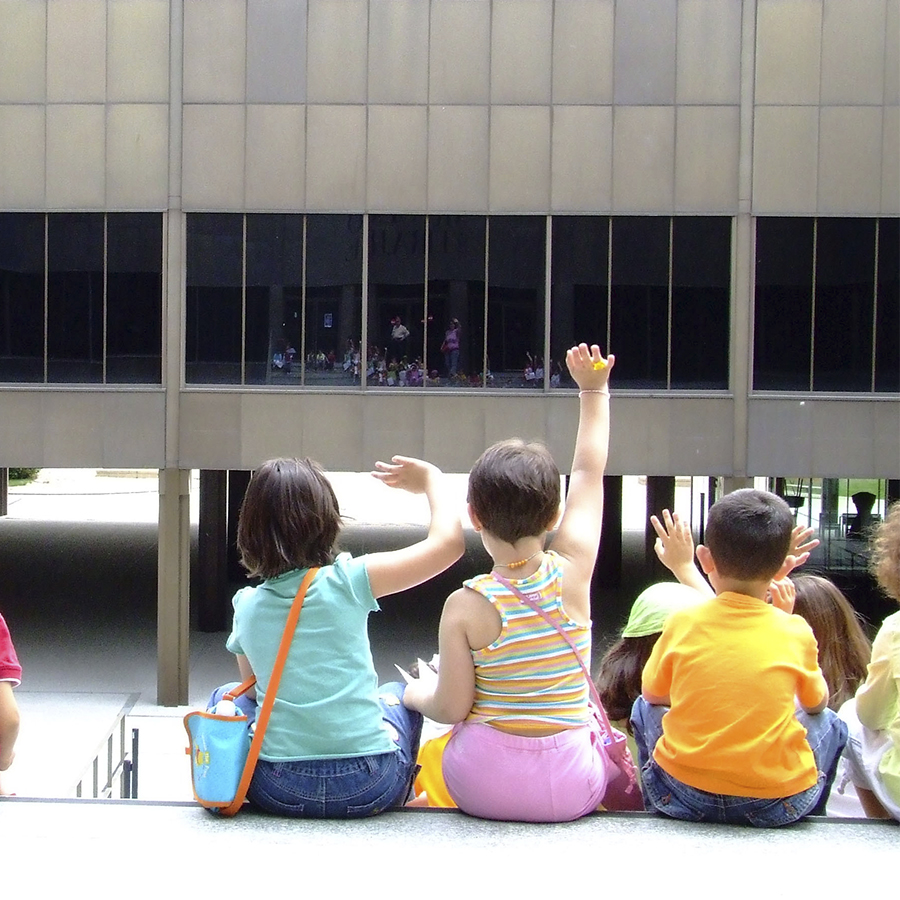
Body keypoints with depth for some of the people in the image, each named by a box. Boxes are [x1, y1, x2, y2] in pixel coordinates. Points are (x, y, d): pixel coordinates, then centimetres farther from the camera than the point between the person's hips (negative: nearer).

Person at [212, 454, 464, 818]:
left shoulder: (246, 607, 1)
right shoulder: (349, 581, -9)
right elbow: (448, 541, -5)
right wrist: (430, 479, 11)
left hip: (278, 791, 1)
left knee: (225, 696, 31)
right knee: (398, 694, 33)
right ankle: (398, 798, 39)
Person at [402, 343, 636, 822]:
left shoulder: (466, 606, -14)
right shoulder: (573, 573, -8)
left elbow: (452, 709, -10)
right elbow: (589, 472, 6)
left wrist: (418, 693, 12)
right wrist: (594, 392, 18)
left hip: (484, 784, -1)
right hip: (572, 787, 1)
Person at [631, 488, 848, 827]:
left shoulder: (683, 623, -5)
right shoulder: (795, 633, -5)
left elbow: (653, 694, 12)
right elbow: (816, 703, 14)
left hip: (684, 798, 0)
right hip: (779, 804, 0)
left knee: (644, 708, 29)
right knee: (830, 724, 28)